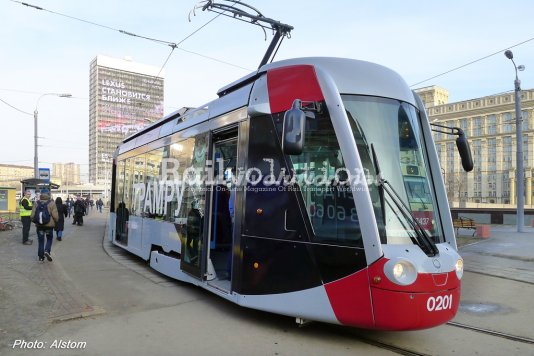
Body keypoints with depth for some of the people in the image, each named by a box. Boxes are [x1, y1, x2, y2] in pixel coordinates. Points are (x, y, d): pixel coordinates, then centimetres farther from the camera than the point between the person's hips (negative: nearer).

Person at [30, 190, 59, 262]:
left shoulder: (36, 203, -1)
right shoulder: (51, 203, -10)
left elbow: (32, 215, -2)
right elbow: (55, 215, -13)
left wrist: (35, 221, 17)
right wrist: (56, 221, 7)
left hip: (39, 225, 2)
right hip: (49, 225, -2)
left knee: (41, 241, 12)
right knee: (49, 239, 16)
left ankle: (41, 257, 14)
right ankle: (47, 251, -7)